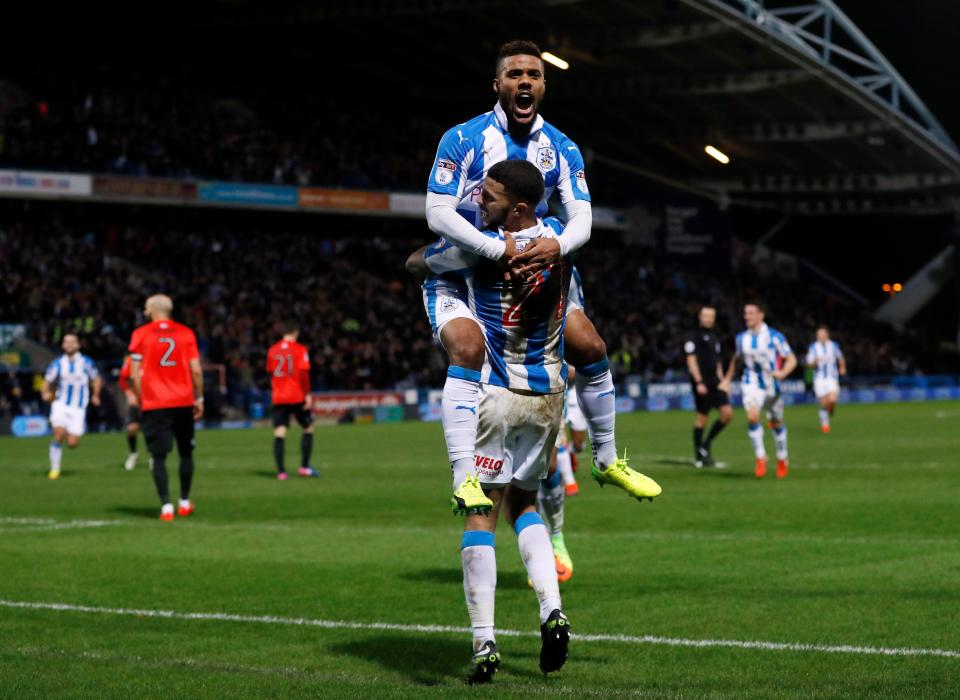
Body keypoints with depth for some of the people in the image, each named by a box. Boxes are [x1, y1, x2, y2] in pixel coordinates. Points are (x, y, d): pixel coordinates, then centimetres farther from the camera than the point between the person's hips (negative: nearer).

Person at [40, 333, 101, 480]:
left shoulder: (86, 363, -3)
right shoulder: (58, 364, 0)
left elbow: (96, 380, 12)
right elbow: (47, 381, 3)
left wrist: (95, 395, 2)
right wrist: (45, 393, -16)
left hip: (78, 408, 0)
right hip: (60, 405, 0)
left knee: (72, 444, -9)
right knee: (59, 434, -21)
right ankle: (54, 469, -6)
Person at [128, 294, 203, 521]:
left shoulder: (141, 334, 0)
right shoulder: (186, 334, 4)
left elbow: (135, 375, -3)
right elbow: (196, 370, 0)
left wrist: (140, 399, 8)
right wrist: (199, 398, 9)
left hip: (154, 404, -2)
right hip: (183, 402, 2)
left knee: (158, 456, 0)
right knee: (186, 452, 17)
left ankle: (166, 506, -10)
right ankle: (184, 502, 24)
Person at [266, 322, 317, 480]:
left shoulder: (272, 350, 7)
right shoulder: (300, 350, -5)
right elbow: (303, 373, -13)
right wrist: (307, 394, -10)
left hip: (278, 398, 3)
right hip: (297, 397, -3)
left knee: (279, 434, -1)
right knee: (308, 428, 14)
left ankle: (281, 471, -9)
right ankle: (304, 467, 9)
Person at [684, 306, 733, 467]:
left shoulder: (714, 338, 19)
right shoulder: (694, 337, -4)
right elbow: (691, 360, -11)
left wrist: (722, 381, 20)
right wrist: (699, 382, -18)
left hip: (715, 383, 7)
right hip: (702, 384, -7)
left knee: (727, 413, -6)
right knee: (702, 418, -4)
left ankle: (707, 444, 9)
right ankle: (699, 456, 7)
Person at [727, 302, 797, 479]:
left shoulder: (774, 337, -10)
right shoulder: (742, 338, 2)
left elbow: (791, 359, -8)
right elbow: (737, 358, 20)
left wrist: (783, 373, -27)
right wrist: (727, 379, 17)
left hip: (771, 385, -1)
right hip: (751, 383, 1)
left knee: (776, 423, 11)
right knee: (752, 416, -23)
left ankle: (783, 459, 32)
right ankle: (760, 457, -13)